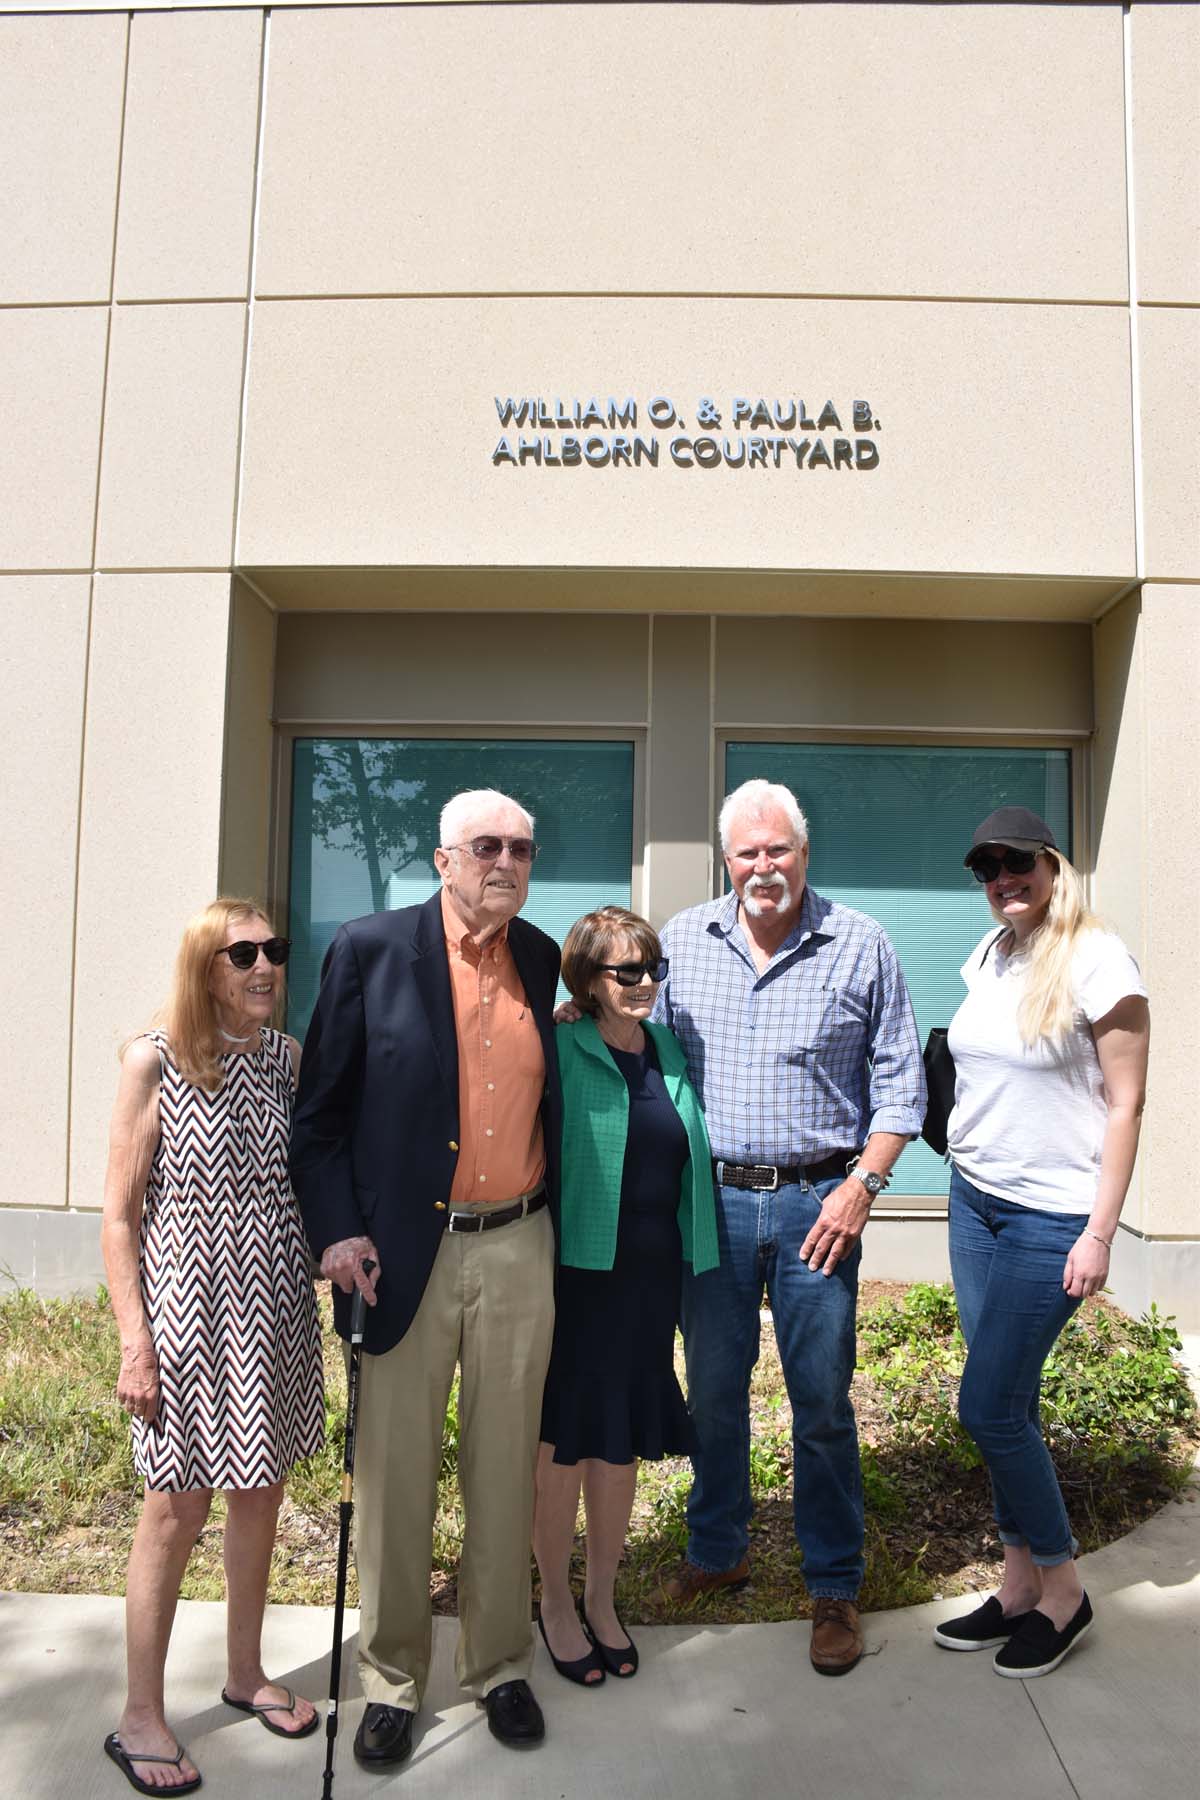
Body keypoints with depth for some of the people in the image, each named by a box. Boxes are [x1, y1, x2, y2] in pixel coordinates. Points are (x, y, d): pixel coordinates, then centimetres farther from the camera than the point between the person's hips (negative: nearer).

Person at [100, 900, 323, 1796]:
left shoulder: (290, 1058, 2)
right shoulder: (155, 1060, -11)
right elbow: (120, 1215, -9)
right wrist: (136, 1340, -11)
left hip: (276, 1308, 5)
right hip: (189, 1307, -4)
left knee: (261, 1493, 16)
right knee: (176, 1510, 6)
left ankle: (246, 1672, 37)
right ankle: (140, 1717, 26)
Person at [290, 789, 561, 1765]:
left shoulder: (543, 959, 6)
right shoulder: (370, 948, -5)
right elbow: (321, 1107, -2)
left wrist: (557, 1221, 10)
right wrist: (336, 1229, -9)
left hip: (519, 1248, 3)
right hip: (405, 1250, -3)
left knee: (505, 1470, 14)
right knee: (396, 1473, 10)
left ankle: (501, 1666, 35)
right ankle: (392, 1680, 31)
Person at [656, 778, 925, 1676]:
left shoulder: (861, 945, -2)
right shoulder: (684, 939, 3)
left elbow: (900, 1080, 0)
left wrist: (863, 1182, -8)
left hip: (818, 1200, -2)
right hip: (713, 1198, 2)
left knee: (823, 1401, 6)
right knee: (713, 1390, 14)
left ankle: (835, 1586, 25)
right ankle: (717, 1553, 35)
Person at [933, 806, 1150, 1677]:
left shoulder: (1096, 959, -14)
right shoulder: (990, 955, 6)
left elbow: (1125, 1102, -13)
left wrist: (1100, 1233, -14)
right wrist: (970, 1167, 14)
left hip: (1052, 1216, -6)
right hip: (975, 1199, 7)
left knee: (987, 1408, -4)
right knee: (1009, 1407, 13)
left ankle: (1063, 1592, 19)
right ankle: (1021, 1588, 28)